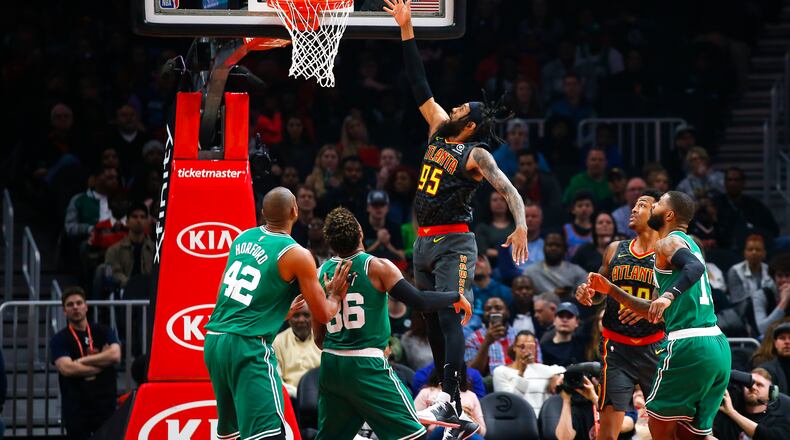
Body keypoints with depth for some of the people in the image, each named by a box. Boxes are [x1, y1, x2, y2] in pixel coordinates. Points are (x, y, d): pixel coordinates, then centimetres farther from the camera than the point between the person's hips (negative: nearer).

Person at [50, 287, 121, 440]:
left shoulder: (103, 332, 9)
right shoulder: (59, 340, 2)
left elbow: (115, 355, -10)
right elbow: (67, 368, -14)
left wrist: (81, 361, -10)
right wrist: (102, 363, -7)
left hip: (105, 404, 2)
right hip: (76, 408, -2)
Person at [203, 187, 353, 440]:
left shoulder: (243, 239, 13)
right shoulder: (297, 255, -7)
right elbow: (323, 315, -1)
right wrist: (336, 296, 20)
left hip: (213, 341, 8)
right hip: (248, 347, -8)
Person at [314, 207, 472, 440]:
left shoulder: (321, 274, 8)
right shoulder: (376, 267, -8)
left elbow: (319, 337, 13)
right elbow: (419, 302, -14)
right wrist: (456, 297, 2)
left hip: (330, 366, 6)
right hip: (366, 366, -6)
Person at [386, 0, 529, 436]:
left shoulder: (476, 155, -9)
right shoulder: (438, 132, 10)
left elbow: (508, 189, -21)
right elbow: (420, 86, 12)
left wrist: (521, 225, -40)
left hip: (453, 244, -8)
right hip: (423, 241, 8)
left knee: (449, 317, -17)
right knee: (432, 322, 8)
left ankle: (451, 399, -25)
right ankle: (450, 398, 13)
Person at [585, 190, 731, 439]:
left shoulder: (669, 242, -1)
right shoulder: (688, 245, 27)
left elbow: (695, 267, -25)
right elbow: (655, 312, 30)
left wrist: (669, 295, -36)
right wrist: (611, 290, 29)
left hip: (688, 344, -9)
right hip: (719, 346, 9)